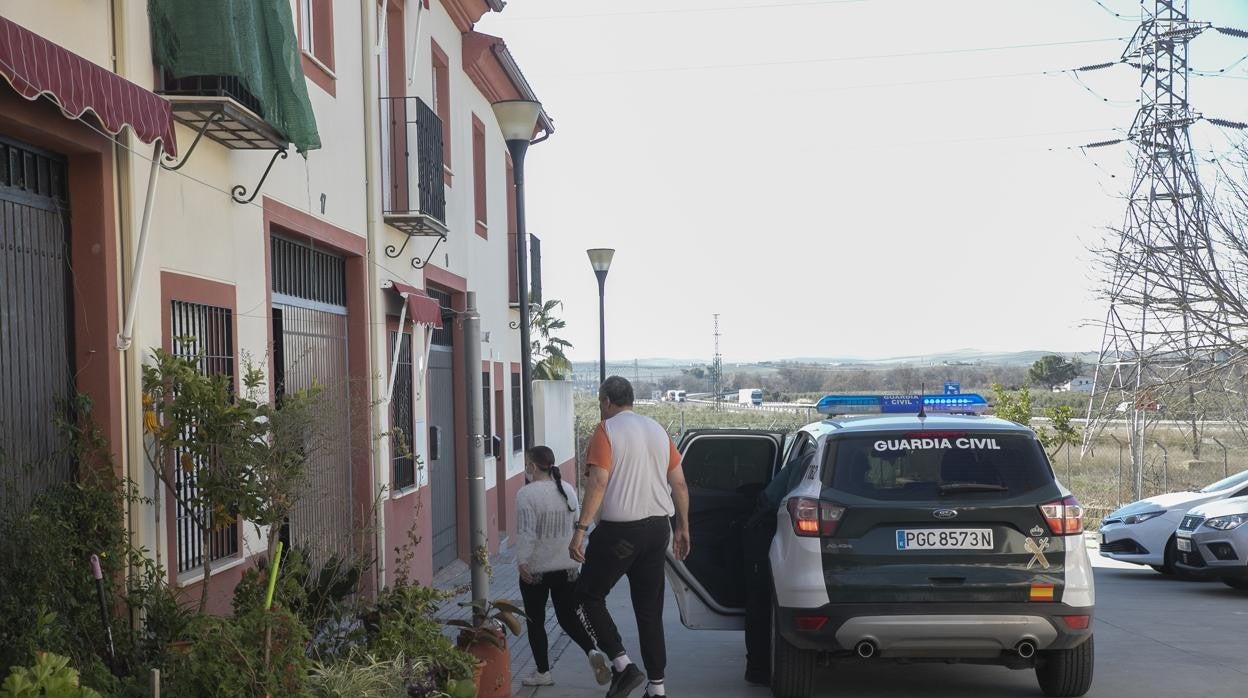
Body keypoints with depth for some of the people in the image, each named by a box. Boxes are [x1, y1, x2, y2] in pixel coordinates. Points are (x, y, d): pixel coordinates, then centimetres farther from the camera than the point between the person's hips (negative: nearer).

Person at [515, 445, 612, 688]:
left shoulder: (527, 493, -14)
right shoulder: (568, 490, 6)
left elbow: (526, 533, -20)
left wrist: (522, 562, -16)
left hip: (536, 570, -5)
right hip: (567, 567, 5)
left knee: (535, 622, 9)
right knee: (568, 618, 11)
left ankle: (543, 672, 14)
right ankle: (592, 652, -11)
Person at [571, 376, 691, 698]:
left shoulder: (606, 430, -7)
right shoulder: (657, 430, 11)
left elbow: (598, 483, -18)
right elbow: (680, 484, 12)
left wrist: (581, 529, -18)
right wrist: (682, 527, 20)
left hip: (619, 531, -6)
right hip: (658, 528, 6)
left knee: (589, 595, 9)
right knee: (650, 609, 12)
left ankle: (622, 664, -2)